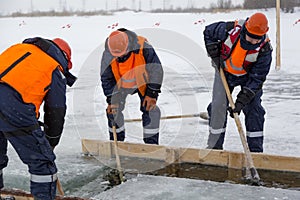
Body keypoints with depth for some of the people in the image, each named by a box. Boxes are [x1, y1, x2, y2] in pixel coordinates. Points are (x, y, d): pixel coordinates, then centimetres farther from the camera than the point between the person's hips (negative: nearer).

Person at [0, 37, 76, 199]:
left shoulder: (18, 47, 27)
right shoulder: (56, 70, 12)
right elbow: (56, 111, 15)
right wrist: (51, 141, 28)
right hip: (14, 109, -6)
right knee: (42, 160, 8)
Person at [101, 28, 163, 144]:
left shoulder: (144, 49, -35)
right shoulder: (107, 55, -27)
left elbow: (156, 70, -22)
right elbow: (106, 78, -12)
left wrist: (152, 93, -21)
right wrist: (110, 99, -17)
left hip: (143, 80, -2)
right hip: (121, 83, 2)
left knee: (150, 108, -13)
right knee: (113, 110, -3)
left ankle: (151, 142, -1)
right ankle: (116, 140, 16)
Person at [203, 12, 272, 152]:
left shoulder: (264, 49, -31)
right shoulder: (230, 29, -31)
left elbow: (257, 78, -26)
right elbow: (208, 32, -8)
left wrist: (241, 100, -30)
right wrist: (214, 55, -12)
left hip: (248, 75, -1)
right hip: (224, 70, 1)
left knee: (253, 108, -7)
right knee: (218, 106, -3)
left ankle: (256, 150, 3)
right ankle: (214, 145, 11)